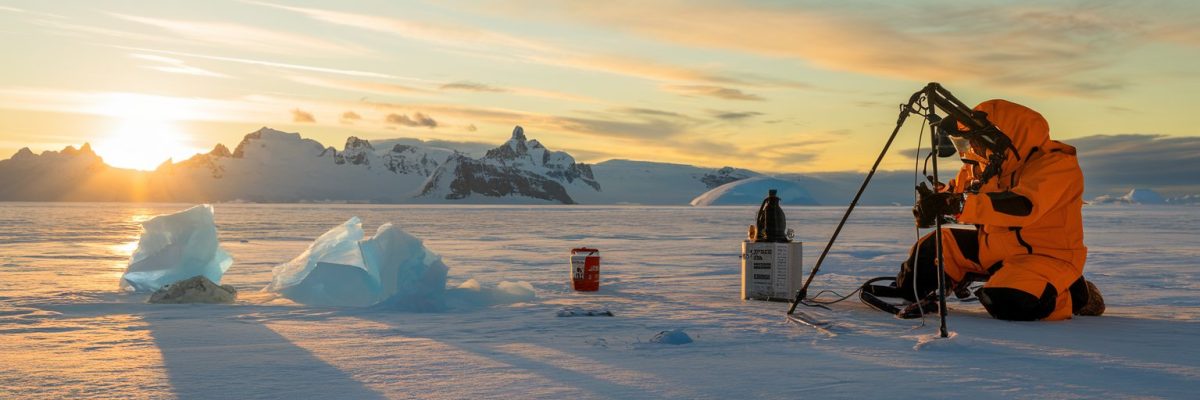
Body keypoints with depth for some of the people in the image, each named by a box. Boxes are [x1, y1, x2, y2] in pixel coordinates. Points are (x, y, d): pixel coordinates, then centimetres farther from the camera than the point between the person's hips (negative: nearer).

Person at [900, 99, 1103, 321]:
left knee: (1009, 302, -32)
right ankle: (906, 290, 32)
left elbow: (1023, 207, -37)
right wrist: (938, 196, -16)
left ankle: (1073, 296, -1)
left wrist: (958, 204, -47)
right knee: (932, 248, 1)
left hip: (1047, 255, -7)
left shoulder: (1057, 164, -21)